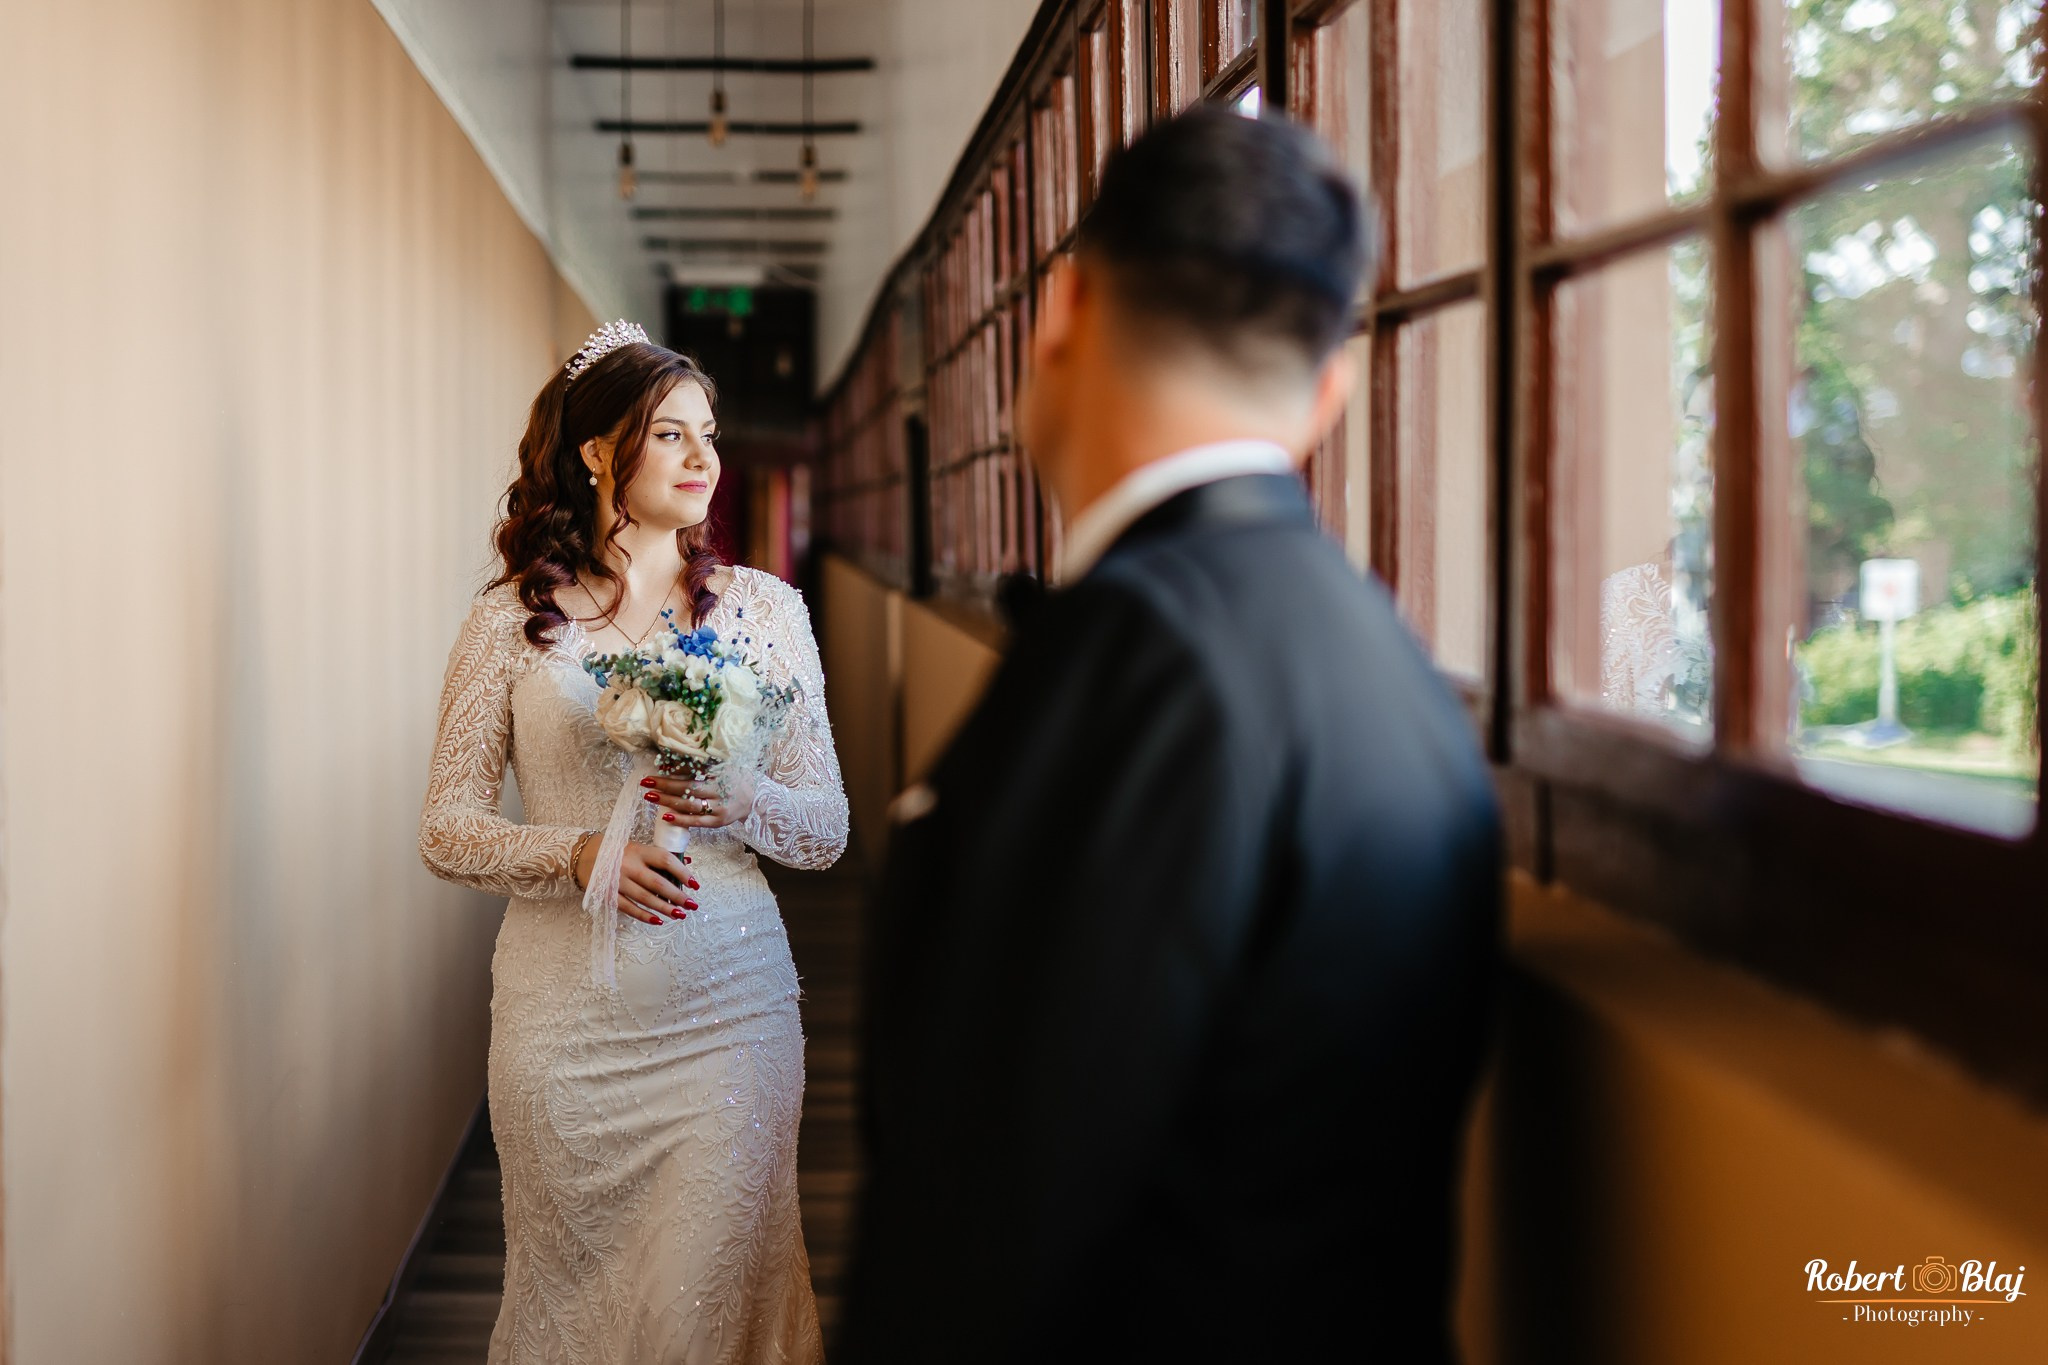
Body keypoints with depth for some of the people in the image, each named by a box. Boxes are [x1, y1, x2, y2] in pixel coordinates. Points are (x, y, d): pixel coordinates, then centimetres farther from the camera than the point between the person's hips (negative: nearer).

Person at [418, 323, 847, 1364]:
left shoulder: (764, 609, 6)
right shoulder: (513, 617, 2)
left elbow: (827, 828, 6)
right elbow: (447, 829, 2)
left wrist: (740, 801, -15)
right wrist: (580, 855, -16)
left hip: (727, 1004, 1)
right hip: (563, 1014, 0)